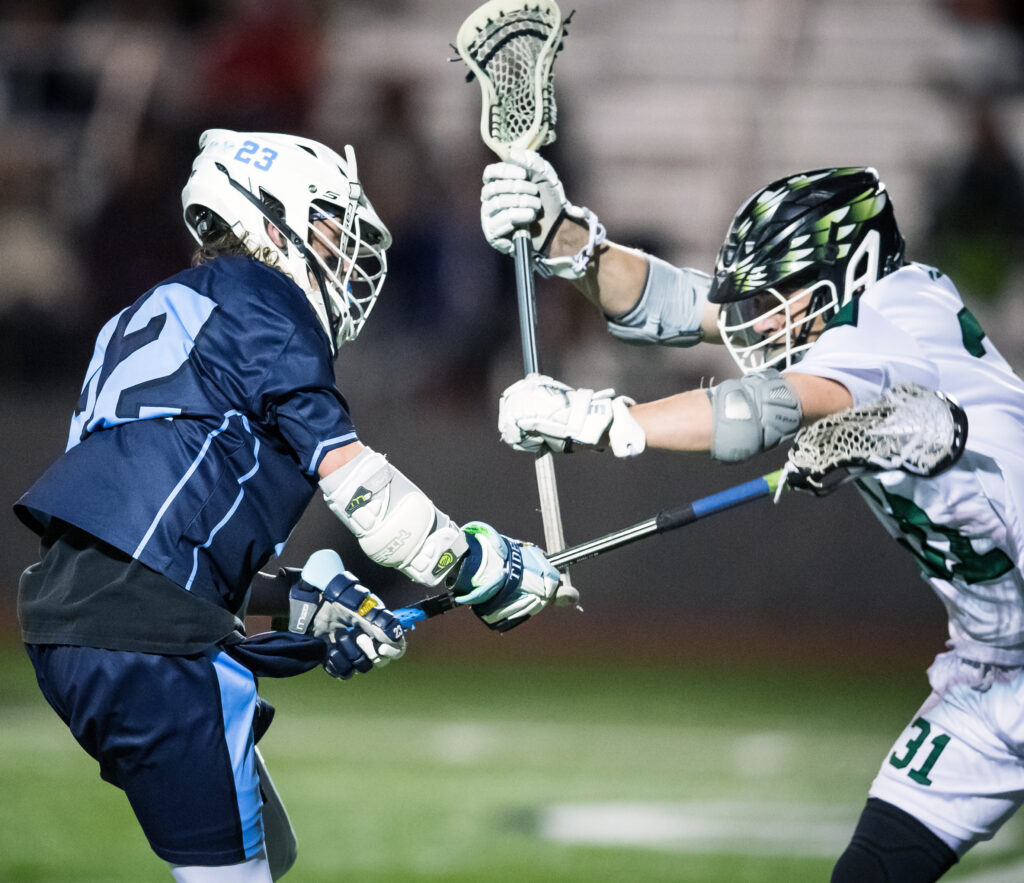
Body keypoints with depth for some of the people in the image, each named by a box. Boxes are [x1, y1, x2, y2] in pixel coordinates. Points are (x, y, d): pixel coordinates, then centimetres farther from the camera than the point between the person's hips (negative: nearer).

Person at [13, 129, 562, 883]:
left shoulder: (168, 311, 30)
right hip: (144, 632, -10)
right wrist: (479, 566, 4)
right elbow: (351, 478, -4)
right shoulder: (255, 295, 2)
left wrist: (309, 607, 19)